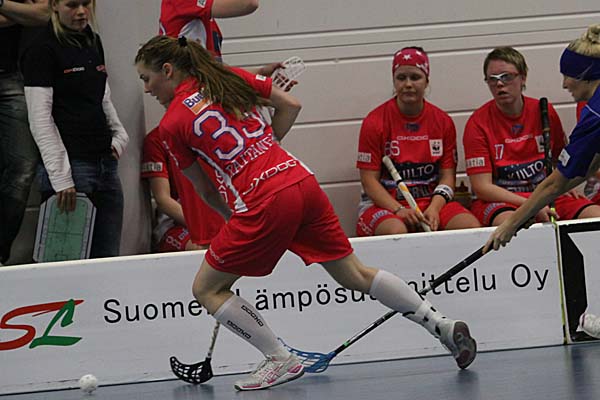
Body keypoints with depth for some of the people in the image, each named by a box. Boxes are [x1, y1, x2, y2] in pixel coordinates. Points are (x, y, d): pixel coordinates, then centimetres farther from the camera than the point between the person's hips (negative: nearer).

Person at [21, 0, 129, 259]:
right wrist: (61, 177, -16)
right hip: (72, 166, -7)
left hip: (106, 163, 7)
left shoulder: (93, 42, 15)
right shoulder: (42, 51, -7)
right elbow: (40, 121, -11)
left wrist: (119, 135, 11)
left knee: (108, 256, 4)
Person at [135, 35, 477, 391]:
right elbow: (291, 105, 18)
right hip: (302, 179, 6)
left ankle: (281, 361, 7)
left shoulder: (172, 124, 0)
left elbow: (206, 190, 9)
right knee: (356, 275, 18)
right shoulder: (232, 77, 14)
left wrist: (230, 215, 26)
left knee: (207, 290, 10)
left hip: (264, 203, -6)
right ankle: (445, 326, 15)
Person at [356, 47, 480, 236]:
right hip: (385, 204, -3)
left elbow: (448, 174, 6)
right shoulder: (374, 122, -3)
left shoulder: (443, 121, 7)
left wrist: (434, 208, -13)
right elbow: (369, 180, -6)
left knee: (472, 227, -23)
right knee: (396, 231, -37)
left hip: (432, 201, 3)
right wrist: (399, 210, -20)